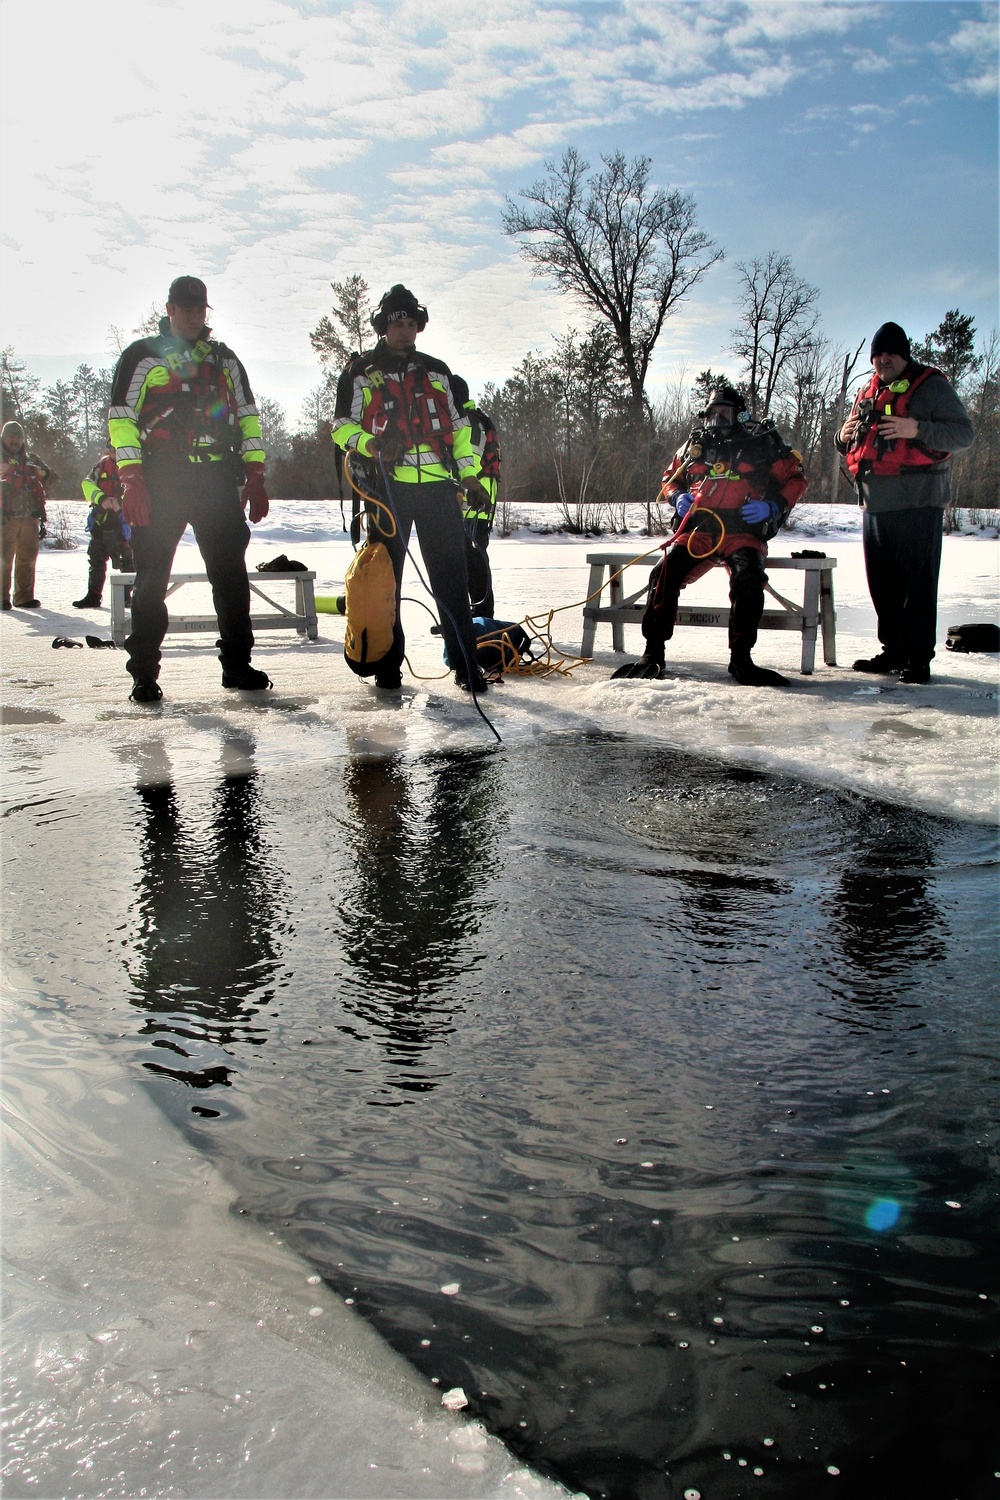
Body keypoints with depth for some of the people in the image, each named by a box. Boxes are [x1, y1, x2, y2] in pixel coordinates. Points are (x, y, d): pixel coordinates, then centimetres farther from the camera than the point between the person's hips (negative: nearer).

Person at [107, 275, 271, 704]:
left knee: (231, 575, 3)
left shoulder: (224, 359, 18)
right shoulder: (142, 355, 7)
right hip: (160, 482, -3)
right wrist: (131, 479, -11)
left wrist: (255, 475, 7)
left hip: (218, 481, 3)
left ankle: (236, 663, 12)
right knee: (152, 578, -3)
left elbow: (247, 416, 18)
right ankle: (144, 673, 2)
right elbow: (121, 418, 0)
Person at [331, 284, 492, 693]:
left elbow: (459, 426, 22)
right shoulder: (361, 372, 10)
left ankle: (466, 663, 1)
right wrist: (371, 443, -13)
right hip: (388, 486, -2)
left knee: (452, 578, -2)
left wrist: (468, 473, 12)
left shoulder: (437, 371, 20)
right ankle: (387, 664, 10)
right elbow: (342, 427, 7)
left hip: (437, 486, 2)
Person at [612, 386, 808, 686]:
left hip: (743, 531, -2)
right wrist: (678, 497, 7)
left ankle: (740, 658, -22)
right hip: (698, 530, 3)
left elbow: (795, 478, 10)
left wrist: (772, 506, -8)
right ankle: (653, 654, -14)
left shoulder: (763, 442, 9)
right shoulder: (696, 444, 19)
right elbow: (671, 478, 30)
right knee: (665, 574, -21)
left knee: (748, 578, -32)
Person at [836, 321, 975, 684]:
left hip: (918, 504, -7)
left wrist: (916, 429, -21)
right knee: (881, 583, 10)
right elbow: (852, 444, 28)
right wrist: (844, 436, 4)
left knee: (918, 582, -7)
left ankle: (919, 658, -5)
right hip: (875, 505, 7)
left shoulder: (931, 386, 0)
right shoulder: (867, 393, 19)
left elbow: (964, 433, -8)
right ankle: (893, 651, 21)